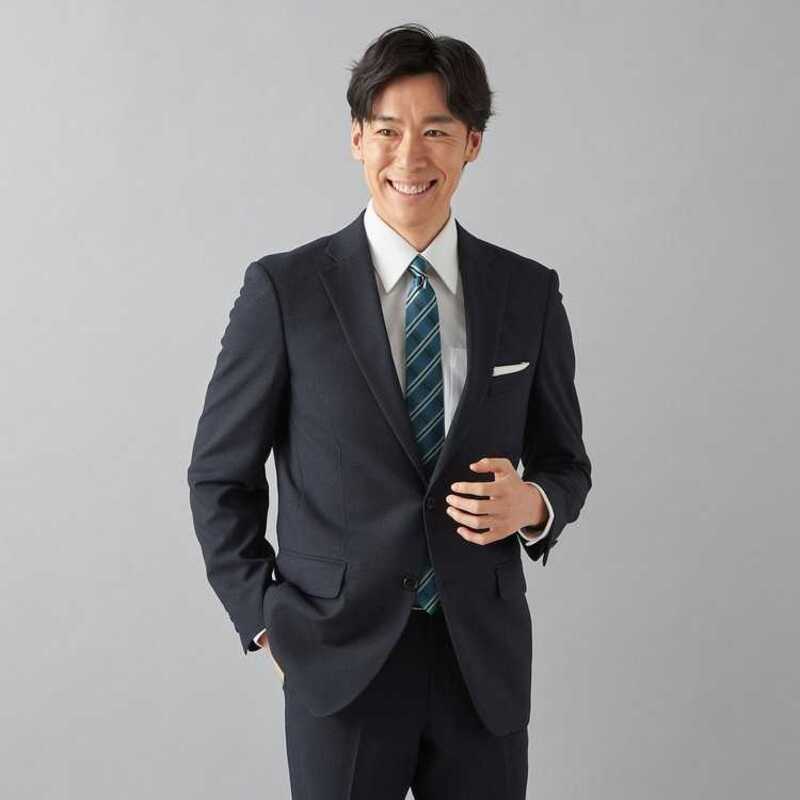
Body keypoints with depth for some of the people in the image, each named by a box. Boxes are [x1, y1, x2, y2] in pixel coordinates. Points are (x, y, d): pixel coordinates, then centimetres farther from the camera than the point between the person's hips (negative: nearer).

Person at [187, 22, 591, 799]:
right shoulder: (284, 289, -6)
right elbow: (219, 475, 1)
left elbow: (564, 462, 10)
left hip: (484, 662, 2)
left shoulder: (529, 294, 1)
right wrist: (264, 620, -4)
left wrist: (532, 503, -11)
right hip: (341, 662, -2)